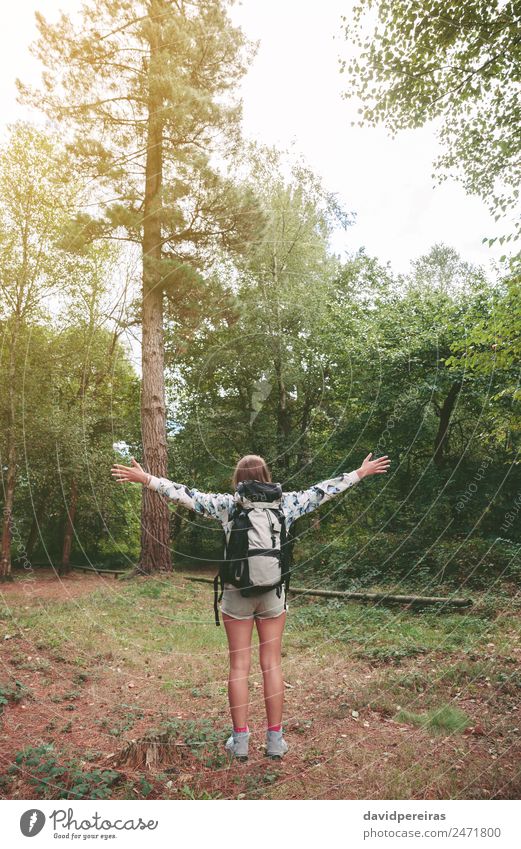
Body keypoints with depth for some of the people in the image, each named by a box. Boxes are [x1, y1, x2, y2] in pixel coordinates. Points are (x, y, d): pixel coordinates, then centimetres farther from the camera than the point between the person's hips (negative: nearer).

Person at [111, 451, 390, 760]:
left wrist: (146, 478, 1)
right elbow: (323, 490, 3)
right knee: (272, 665, 11)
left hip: (237, 593, -1)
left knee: (239, 666, 9)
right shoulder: (285, 503, -4)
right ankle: (275, 739, 19)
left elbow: (187, 494, -7)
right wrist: (361, 473, 13)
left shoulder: (227, 504, -7)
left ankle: (240, 740, 17)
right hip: (273, 594, 1)